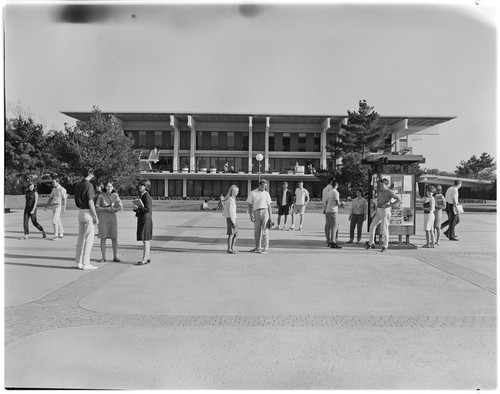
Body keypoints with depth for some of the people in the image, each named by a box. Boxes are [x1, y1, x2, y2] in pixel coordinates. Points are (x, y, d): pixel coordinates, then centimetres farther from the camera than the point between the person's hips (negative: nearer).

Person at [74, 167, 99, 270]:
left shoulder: (77, 185, 11)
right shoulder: (89, 185, -14)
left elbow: (76, 201, 14)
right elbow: (90, 203, -17)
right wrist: (95, 216, -13)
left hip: (80, 212, 8)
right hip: (88, 212, -8)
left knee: (81, 237, 13)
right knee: (89, 238, -3)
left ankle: (79, 262, 18)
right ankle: (85, 263, -1)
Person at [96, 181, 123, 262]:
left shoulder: (115, 196, 2)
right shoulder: (101, 196, -3)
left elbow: (121, 207, -2)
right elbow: (97, 208, -4)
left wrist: (114, 209, -22)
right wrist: (106, 208, -18)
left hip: (113, 218, 2)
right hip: (103, 218, -2)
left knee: (114, 238, 0)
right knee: (103, 238, -1)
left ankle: (115, 257, 9)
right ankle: (103, 258, 8)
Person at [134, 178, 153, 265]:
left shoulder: (147, 196, -14)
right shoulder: (142, 196, 17)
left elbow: (148, 209, -22)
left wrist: (138, 208, -17)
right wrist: (136, 208, 8)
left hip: (146, 220, -10)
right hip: (142, 220, 10)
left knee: (145, 239, -7)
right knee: (146, 240, 13)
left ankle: (144, 259, -4)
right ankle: (147, 258, 19)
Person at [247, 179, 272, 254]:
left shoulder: (266, 194, 10)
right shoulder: (252, 193, 7)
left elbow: (269, 205, 11)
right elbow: (250, 204, 8)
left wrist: (270, 216, 5)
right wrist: (251, 215, -1)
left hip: (265, 212, -1)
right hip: (256, 212, 1)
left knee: (265, 230, -7)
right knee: (256, 231, 7)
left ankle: (265, 248, -3)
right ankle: (258, 247, 22)